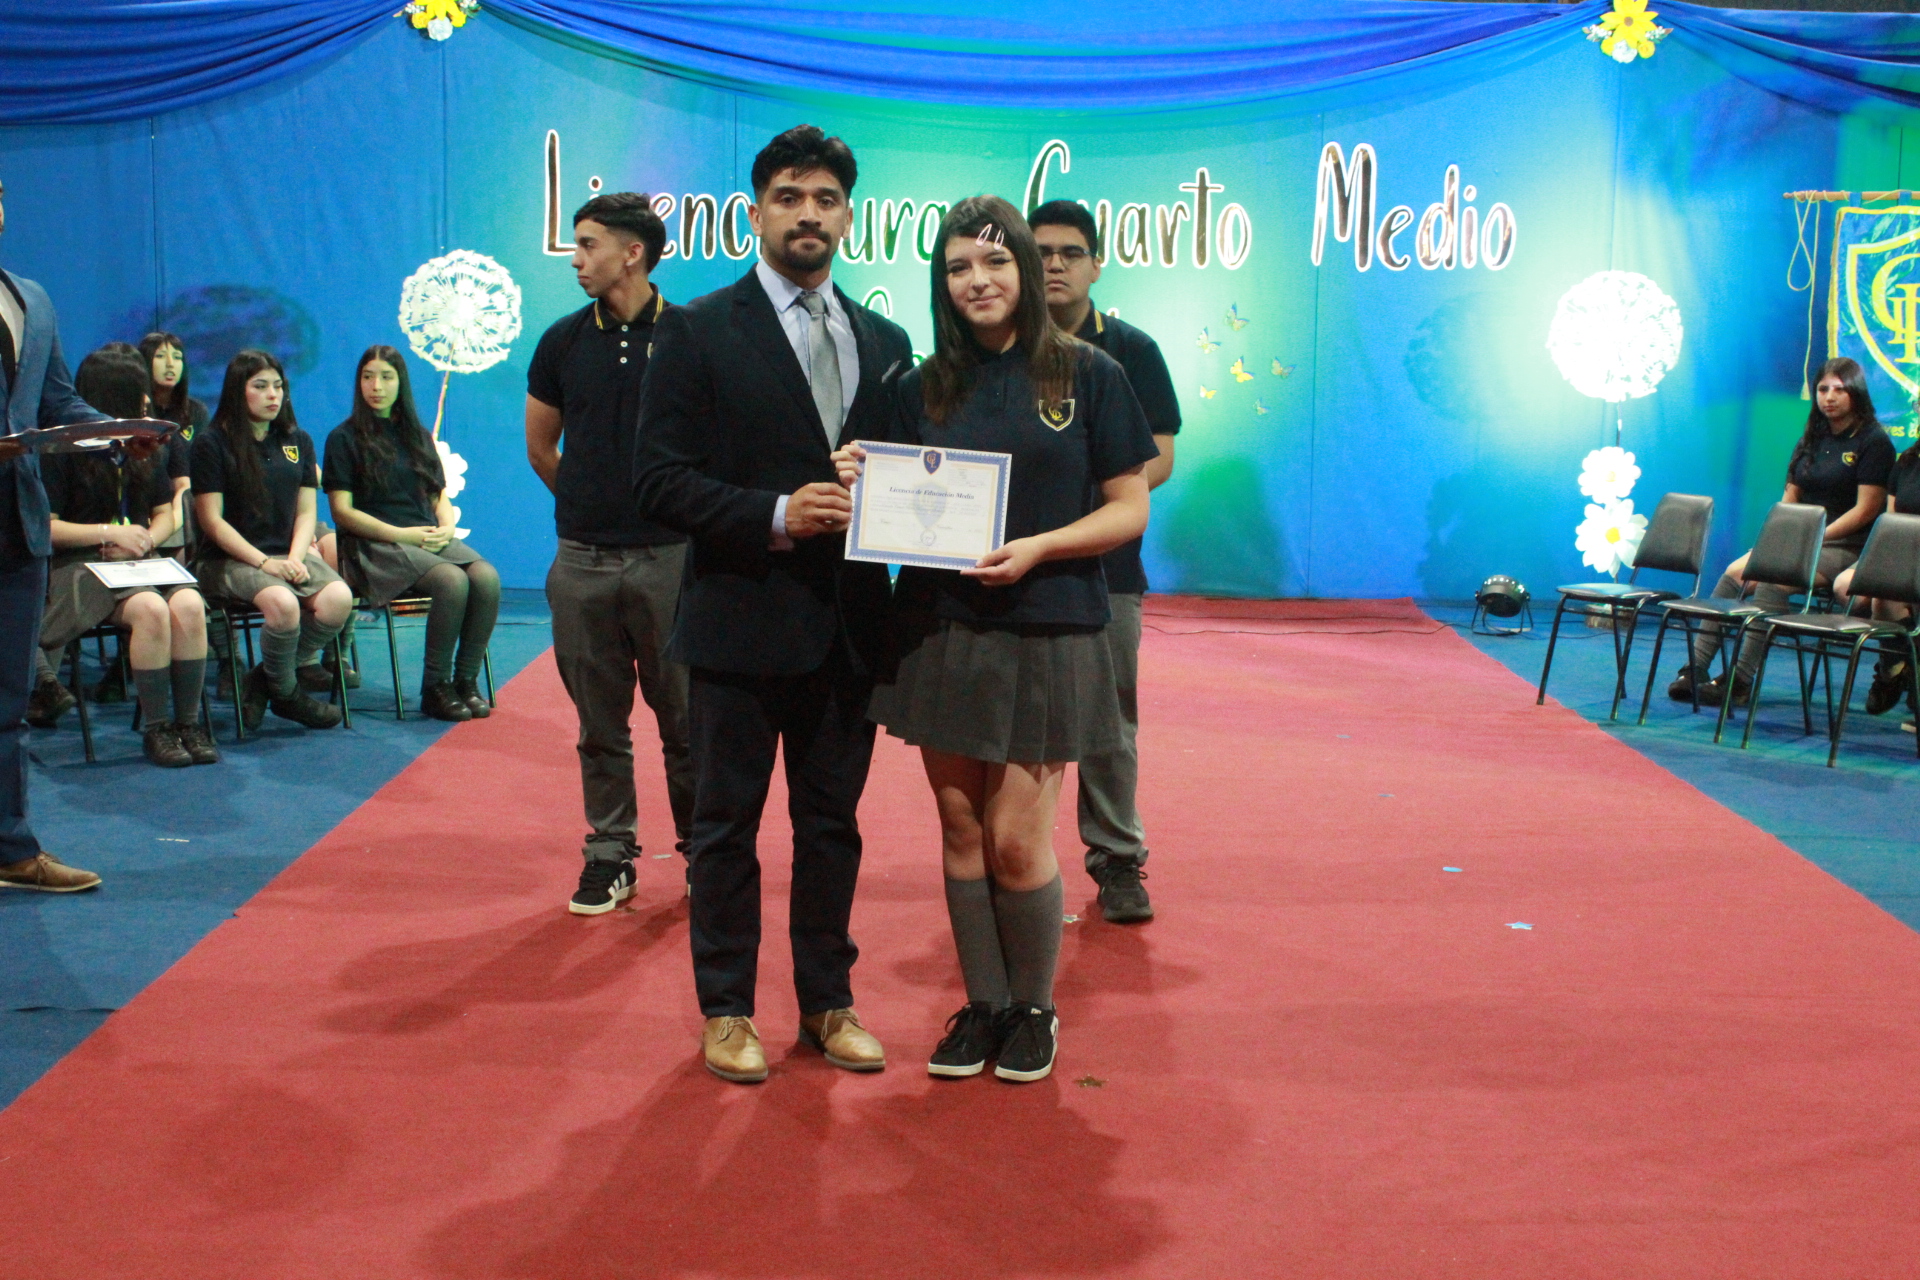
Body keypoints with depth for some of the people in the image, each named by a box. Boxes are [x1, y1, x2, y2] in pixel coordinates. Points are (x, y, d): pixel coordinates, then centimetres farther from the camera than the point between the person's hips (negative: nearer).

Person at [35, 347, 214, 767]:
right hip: (81, 566, -5)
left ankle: (189, 722, -23)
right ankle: (156, 728, -24)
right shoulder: (63, 450, -1)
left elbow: (164, 514, 20)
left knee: (189, 605, -30)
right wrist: (110, 533, -12)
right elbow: (44, 527, -4)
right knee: (151, 609, -35)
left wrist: (145, 540, -2)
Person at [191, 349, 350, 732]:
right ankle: (285, 692, -6)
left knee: (338, 598, -27)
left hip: (289, 553, 5)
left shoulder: (298, 441, 15)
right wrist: (264, 562, -16)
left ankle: (265, 679, -4)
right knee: (282, 602, -36)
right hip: (230, 558, -5)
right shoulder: (212, 443, 0)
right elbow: (213, 520, -6)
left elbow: (305, 512, 11)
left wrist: (295, 558, -8)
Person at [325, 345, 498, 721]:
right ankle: (435, 687, -21)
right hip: (375, 546, -5)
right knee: (452, 581, -33)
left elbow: (440, 496, 20)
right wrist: (401, 534, -14)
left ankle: (467, 680, -18)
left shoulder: (417, 436, 21)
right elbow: (342, 511, -3)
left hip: (428, 538, 5)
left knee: (487, 578, -27)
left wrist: (446, 527, -3)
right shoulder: (345, 438, 5)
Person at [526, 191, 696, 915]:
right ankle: (609, 855, 18)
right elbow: (540, 449, 17)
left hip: (670, 556, -3)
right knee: (600, 722, 9)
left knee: (684, 717, 4)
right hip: (583, 561, 3)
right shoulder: (563, 341, 6)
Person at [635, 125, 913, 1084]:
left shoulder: (885, 342, 11)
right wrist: (776, 515, -20)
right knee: (727, 824, 7)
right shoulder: (697, 332, -3)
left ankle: (828, 1002, 26)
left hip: (848, 627, 4)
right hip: (742, 619, -4)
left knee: (832, 822, 13)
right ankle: (726, 1010, 20)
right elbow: (662, 480, -9)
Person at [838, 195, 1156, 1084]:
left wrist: (1038, 548, -16)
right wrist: (865, 485, -9)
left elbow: (1129, 510, -1)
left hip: (1046, 636, -3)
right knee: (961, 832, 8)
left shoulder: (1087, 375, 0)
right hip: (939, 633, 3)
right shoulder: (924, 390, 8)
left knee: (1016, 839, -4)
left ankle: (1034, 1008, 17)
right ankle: (982, 1004, 23)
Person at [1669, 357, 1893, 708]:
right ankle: (1695, 667, -22)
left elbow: (1866, 509, -12)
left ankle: (1740, 681, -33)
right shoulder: (1813, 438, 16)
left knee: (1773, 580, -31)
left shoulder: (1873, 441, -5)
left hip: (1845, 547, -7)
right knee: (1734, 572, -17)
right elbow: (1790, 497, 15)